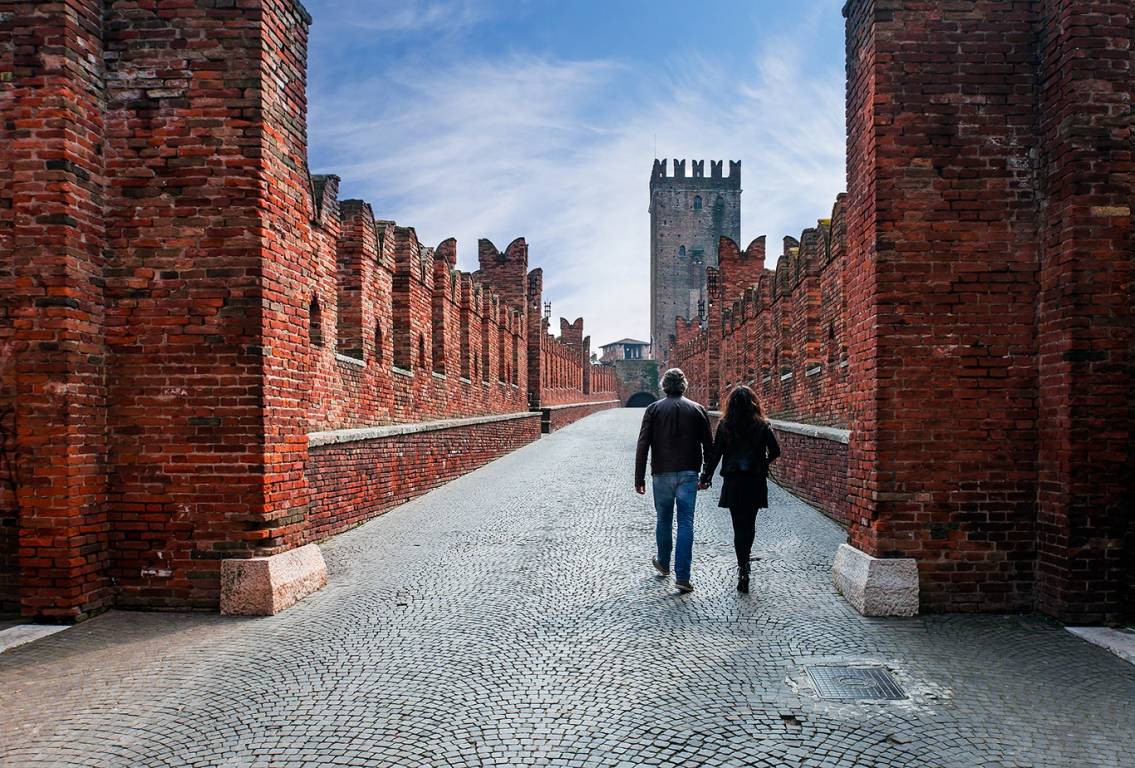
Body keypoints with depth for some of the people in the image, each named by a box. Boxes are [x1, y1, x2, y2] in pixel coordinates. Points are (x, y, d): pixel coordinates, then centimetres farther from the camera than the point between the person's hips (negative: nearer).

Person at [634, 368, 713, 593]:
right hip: (688, 474, 0)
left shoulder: (653, 409, -1)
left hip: (662, 473, 0)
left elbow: (643, 446, -5)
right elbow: (708, 445, 4)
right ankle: (682, 576, -4)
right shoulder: (697, 409, 2)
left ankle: (663, 563, 35)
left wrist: (639, 478, -2)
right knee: (685, 523, 1)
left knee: (663, 520, 17)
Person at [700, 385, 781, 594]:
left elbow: (715, 453, -5)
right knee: (750, 524, 18)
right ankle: (745, 559, 33)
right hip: (756, 482, 1)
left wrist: (706, 478, 2)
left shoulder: (725, 426, -5)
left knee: (739, 526, 4)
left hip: (733, 483, -1)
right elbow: (775, 451, -3)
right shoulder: (762, 426, -3)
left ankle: (743, 569, -3)